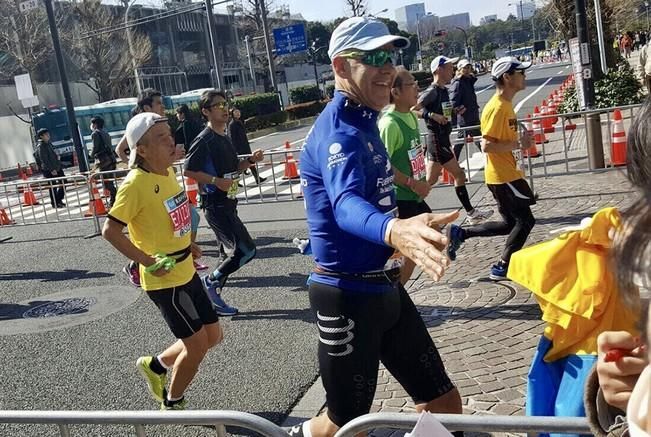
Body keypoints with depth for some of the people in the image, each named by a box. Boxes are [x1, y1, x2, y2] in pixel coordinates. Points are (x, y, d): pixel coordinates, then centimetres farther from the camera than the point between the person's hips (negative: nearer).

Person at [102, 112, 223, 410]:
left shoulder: (168, 172, 4)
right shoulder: (135, 183, -21)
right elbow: (110, 230, -21)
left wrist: (187, 244, 9)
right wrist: (148, 262, -20)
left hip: (186, 272, 8)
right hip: (164, 280, -8)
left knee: (213, 336, 15)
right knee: (197, 344, 1)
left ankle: (155, 365, 35)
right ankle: (172, 405, 25)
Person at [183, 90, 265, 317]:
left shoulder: (225, 138, 13)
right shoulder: (204, 140, -14)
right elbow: (188, 170, -16)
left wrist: (250, 160, 3)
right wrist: (216, 181, -23)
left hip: (227, 202, 9)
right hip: (215, 204, -9)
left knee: (235, 252, 13)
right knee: (247, 250, -12)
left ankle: (213, 296, 23)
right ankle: (211, 282, 6)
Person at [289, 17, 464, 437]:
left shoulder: (363, 121, 9)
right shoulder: (339, 131, -21)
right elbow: (346, 205, -42)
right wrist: (394, 231, -63)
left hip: (385, 289, 9)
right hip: (348, 297, -9)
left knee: (445, 403, 13)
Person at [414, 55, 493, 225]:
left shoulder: (444, 90, 12)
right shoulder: (432, 92, -16)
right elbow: (412, 110, -22)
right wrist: (432, 115, -29)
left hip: (443, 140, 9)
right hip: (436, 141, -9)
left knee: (430, 180, 12)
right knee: (459, 175, -2)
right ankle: (471, 213, 8)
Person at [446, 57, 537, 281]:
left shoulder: (505, 104, 11)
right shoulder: (497, 108, -19)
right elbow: (487, 145, -25)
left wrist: (521, 141, 7)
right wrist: (519, 144, -20)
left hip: (505, 174, 10)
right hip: (502, 176, -10)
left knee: (511, 223, 15)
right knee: (525, 220, 0)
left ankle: (461, 233, 16)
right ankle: (502, 268, 11)